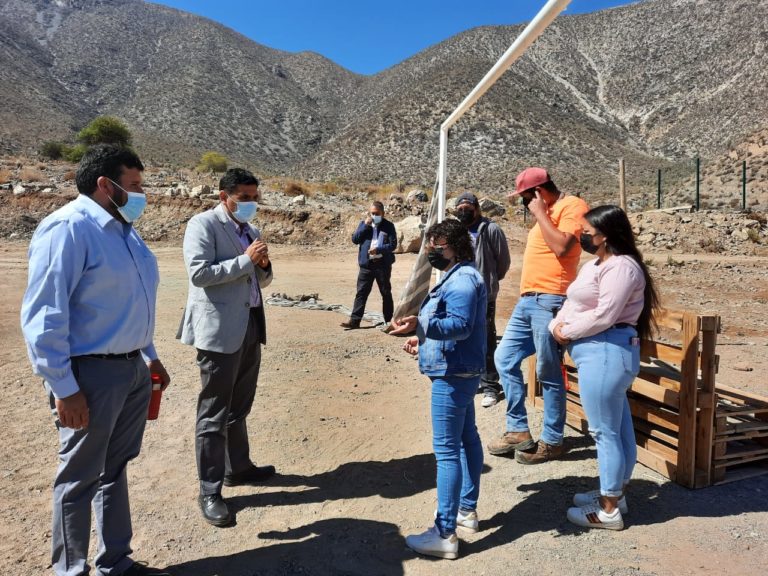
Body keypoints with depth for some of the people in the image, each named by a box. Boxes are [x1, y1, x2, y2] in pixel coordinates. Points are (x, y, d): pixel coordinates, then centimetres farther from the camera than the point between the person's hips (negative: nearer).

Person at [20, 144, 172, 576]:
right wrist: (63, 388, -20)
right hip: (91, 374, -8)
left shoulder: (124, 228, 10)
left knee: (115, 470, 20)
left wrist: (149, 355, 18)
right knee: (81, 479, 9)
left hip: (132, 369, 8)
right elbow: (44, 316, -19)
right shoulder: (68, 229, -16)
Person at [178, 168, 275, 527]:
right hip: (219, 329, -8)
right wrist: (246, 259, -19)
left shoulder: (251, 230, 17)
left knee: (239, 407, 20)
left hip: (250, 327, 8)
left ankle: (238, 468, 35)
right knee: (214, 413, 0)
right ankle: (209, 492, 9)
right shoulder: (203, 224, -7)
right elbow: (199, 272, -19)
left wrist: (263, 264, -1)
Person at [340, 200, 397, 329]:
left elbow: (393, 244, -7)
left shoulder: (388, 226, 0)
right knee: (361, 293, -1)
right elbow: (355, 239, -1)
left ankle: (389, 320, 19)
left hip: (383, 264, -2)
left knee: (386, 293, 9)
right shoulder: (363, 224, 9)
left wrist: (378, 249, -20)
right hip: (366, 264, 2)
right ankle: (354, 320, 1)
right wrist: (365, 226, -11)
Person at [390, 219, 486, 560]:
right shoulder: (458, 276, 15)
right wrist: (424, 338, 21)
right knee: (466, 438, 19)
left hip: (453, 375, -12)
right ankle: (467, 510, 34)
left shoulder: (462, 279, -19)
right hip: (460, 372, 12)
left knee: (447, 449, -7)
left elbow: (461, 325, -30)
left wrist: (420, 325, -43)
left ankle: (445, 534, 1)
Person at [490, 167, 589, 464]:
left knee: (548, 373, -1)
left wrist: (540, 213, -12)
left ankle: (552, 441, 14)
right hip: (527, 300, 10)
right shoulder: (546, 213, 21)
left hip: (549, 302, -10)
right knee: (504, 358, 10)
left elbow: (562, 246, -22)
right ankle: (518, 430, 20)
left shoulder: (573, 206, -7)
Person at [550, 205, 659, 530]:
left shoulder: (621, 266, -15)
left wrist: (568, 332, -11)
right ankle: (614, 493, 32)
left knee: (605, 431, -1)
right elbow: (573, 303, 15)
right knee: (618, 428, 19)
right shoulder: (594, 266, 17)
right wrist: (556, 325, -4)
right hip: (598, 353, 10)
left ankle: (609, 511, 11)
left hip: (607, 352, -10)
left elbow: (603, 315, -23)